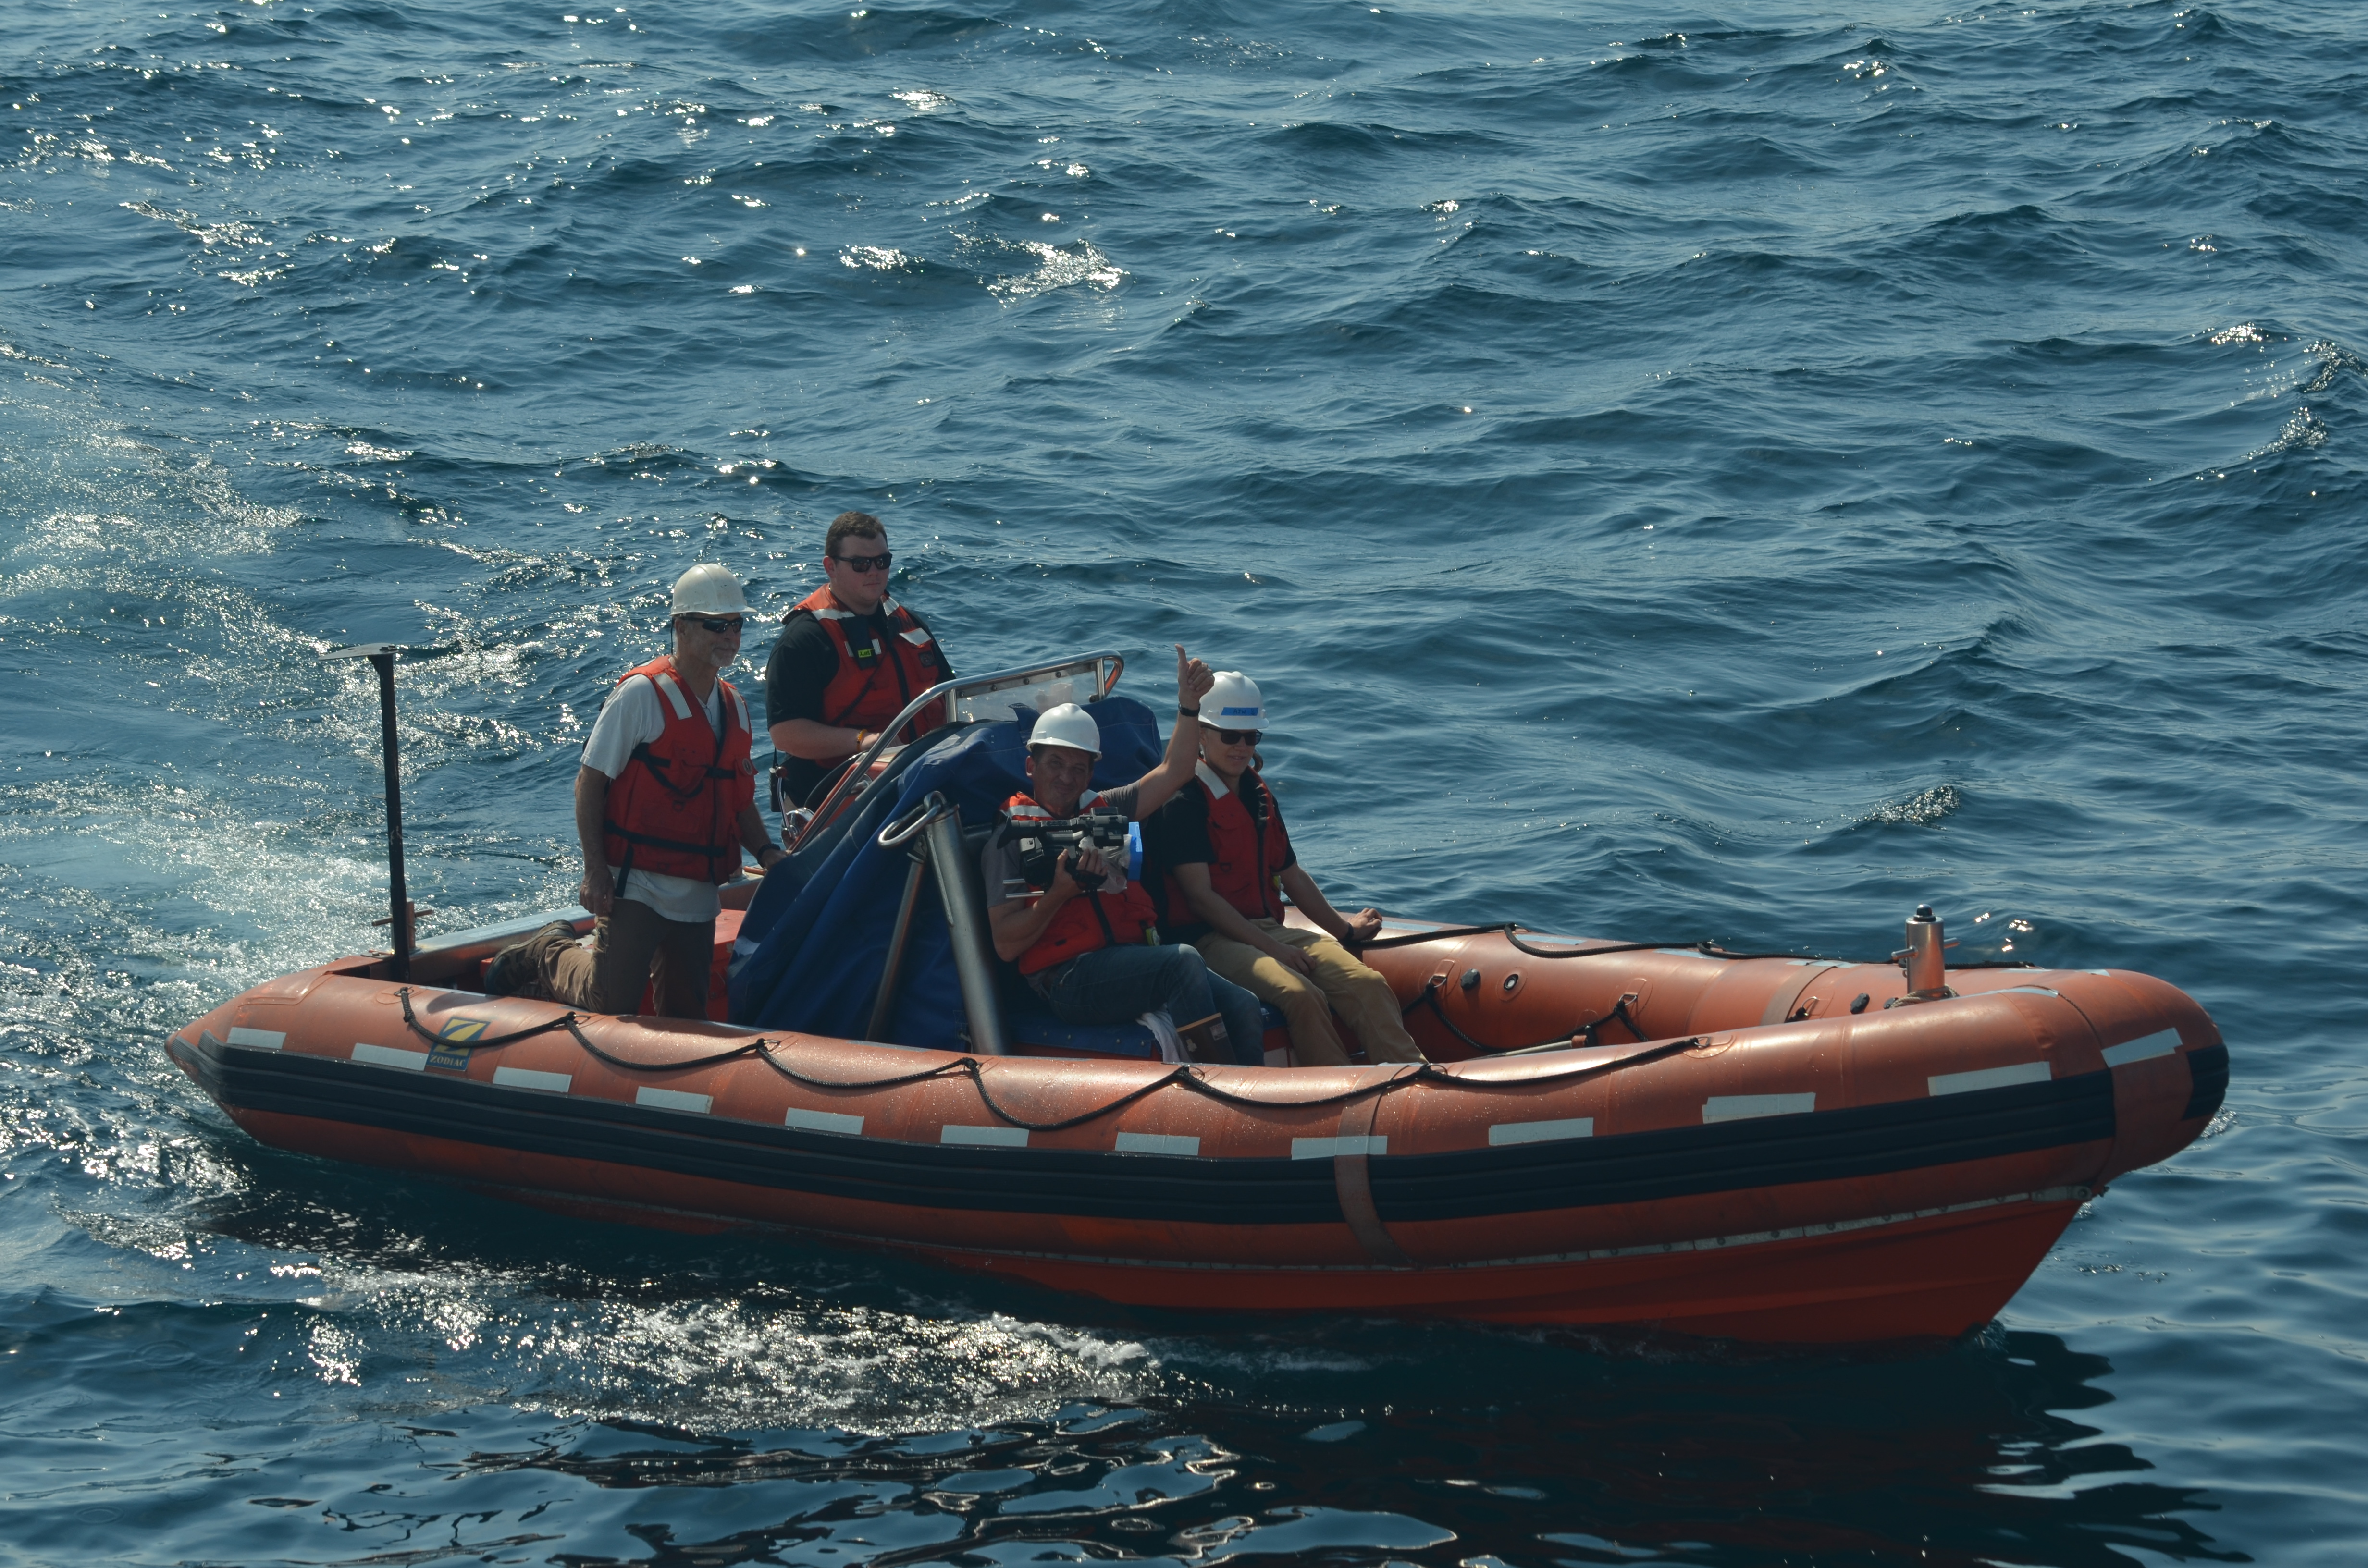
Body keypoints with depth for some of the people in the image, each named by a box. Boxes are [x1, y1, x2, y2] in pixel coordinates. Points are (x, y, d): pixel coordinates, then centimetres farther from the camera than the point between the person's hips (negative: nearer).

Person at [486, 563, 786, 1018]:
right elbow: (590, 782, -10)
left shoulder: (734, 706, 12)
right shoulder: (642, 693, -10)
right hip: (636, 887, -7)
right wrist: (595, 870, -17)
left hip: (698, 895, 7)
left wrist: (767, 853, 0)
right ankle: (548, 956, 18)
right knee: (612, 1006, -11)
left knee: (686, 1019, 8)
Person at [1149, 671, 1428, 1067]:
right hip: (1209, 940, -8)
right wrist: (1272, 949, -16)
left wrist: (1343, 927, 25)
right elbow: (1201, 897, -13)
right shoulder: (1185, 803, -8)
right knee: (1300, 995, -35)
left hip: (1268, 928, 8)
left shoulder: (1260, 796, 19)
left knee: (1368, 985, -17)